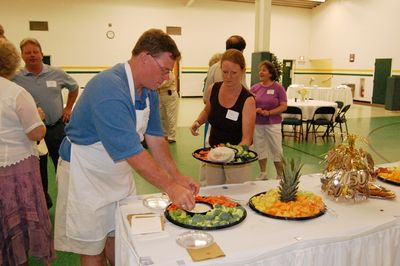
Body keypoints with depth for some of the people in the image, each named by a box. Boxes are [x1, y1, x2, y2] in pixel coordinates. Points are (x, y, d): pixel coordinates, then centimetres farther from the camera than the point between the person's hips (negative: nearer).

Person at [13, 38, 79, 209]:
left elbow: (74, 87, 15)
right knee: (38, 170, 13)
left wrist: (68, 108, 9)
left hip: (57, 127, 0)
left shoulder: (57, 74, -2)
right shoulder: (16, 78, -5)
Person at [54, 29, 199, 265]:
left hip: (119, 172, 7)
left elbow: (155, 138, 0)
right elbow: (132, 152, -32)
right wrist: (170, 186, -29)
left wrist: (178, 177, -8)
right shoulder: (109, 90, -30)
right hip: (86, 176, -7)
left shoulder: (150, 90, -1)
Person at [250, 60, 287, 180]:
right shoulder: (255, 87, 3)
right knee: (260, 149, 11)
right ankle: (262, 174, 28)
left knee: (277, 150, 2)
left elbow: (284, 106, -6)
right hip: (257, 124, 3)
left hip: (273, 123, -3)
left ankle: (280, 176, 19)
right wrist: (255, 110, -15)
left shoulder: (278, 87, -4)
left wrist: (269, 112, -18)